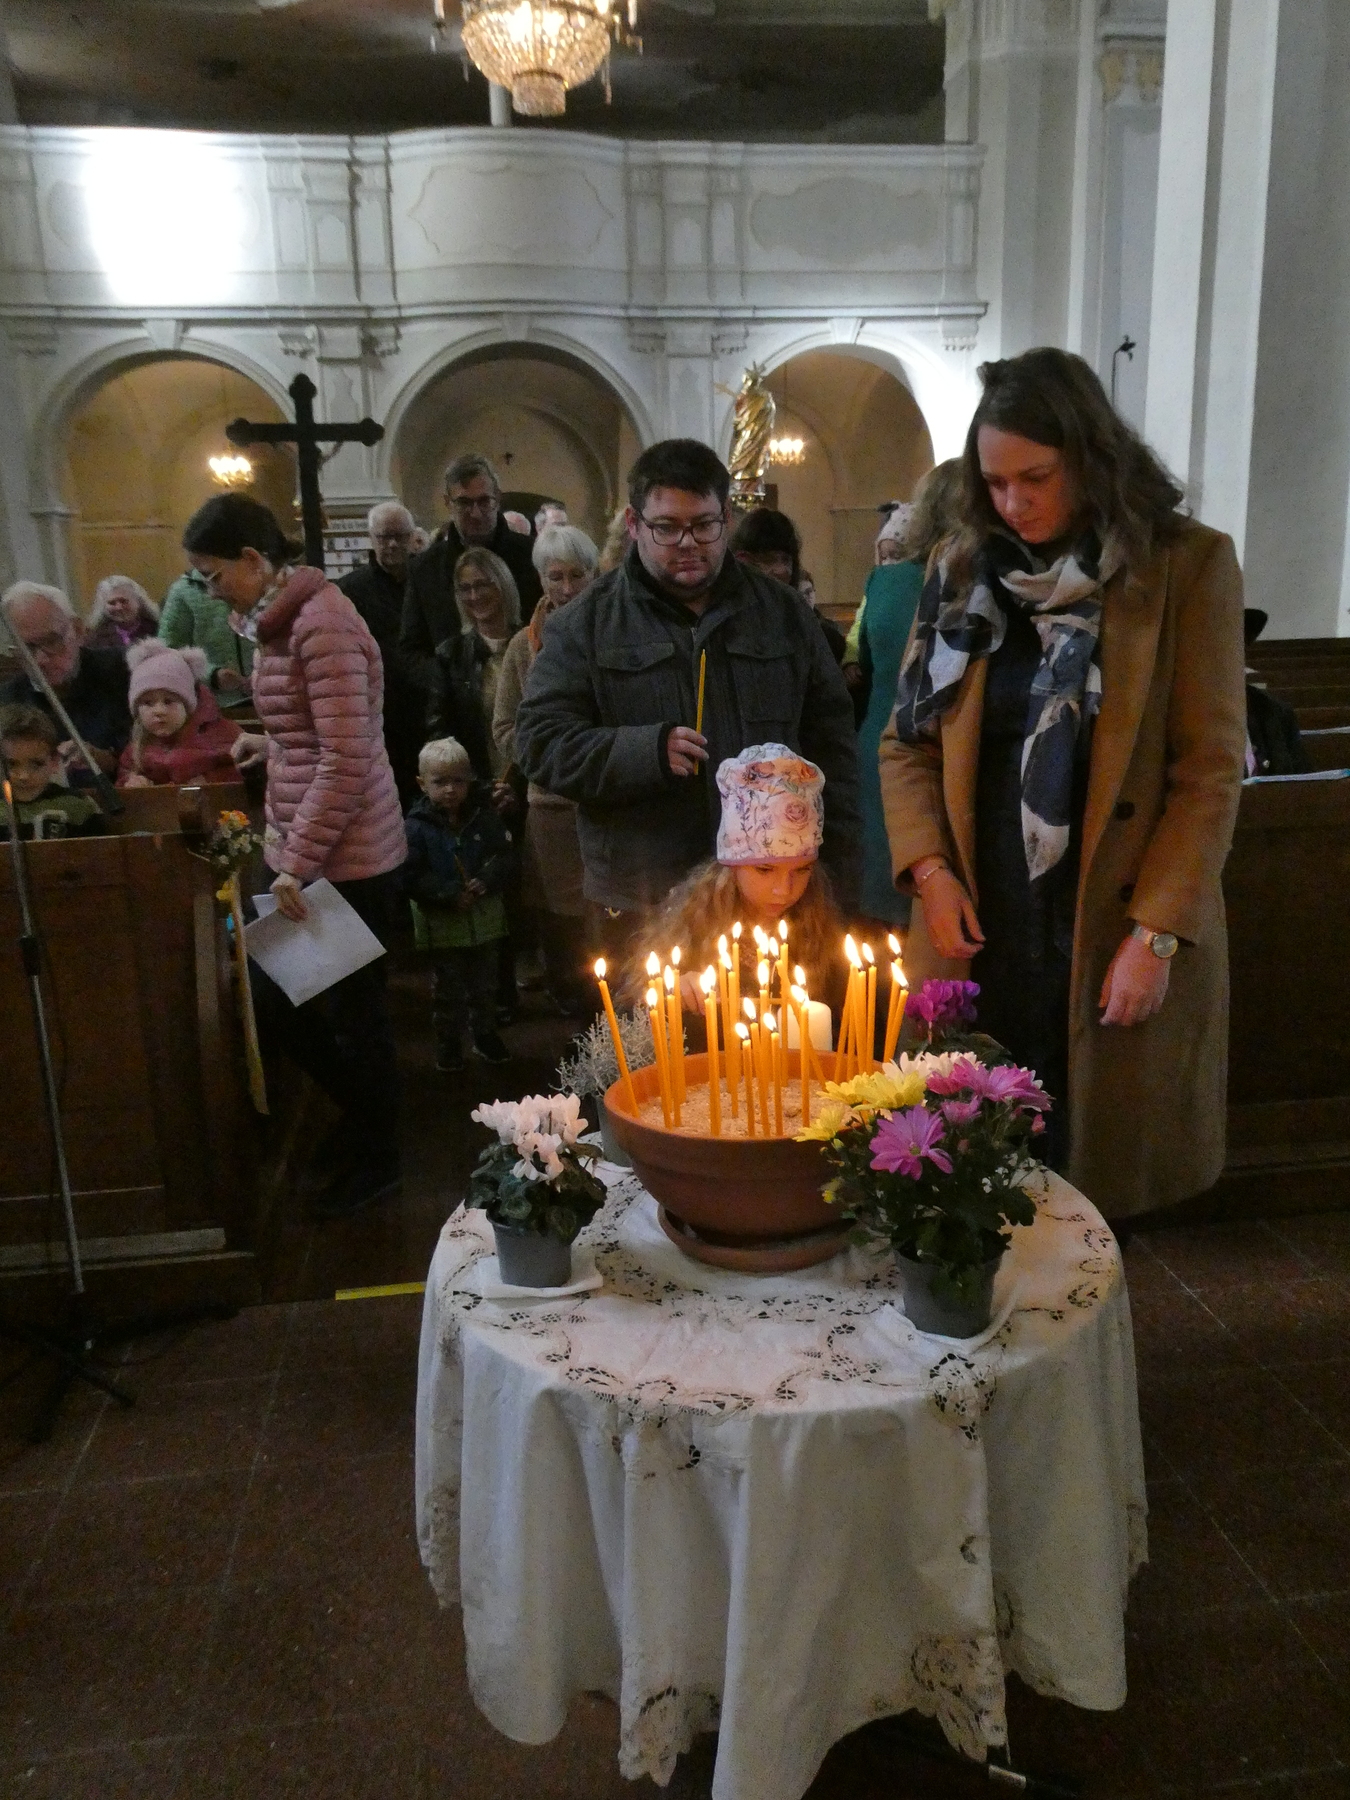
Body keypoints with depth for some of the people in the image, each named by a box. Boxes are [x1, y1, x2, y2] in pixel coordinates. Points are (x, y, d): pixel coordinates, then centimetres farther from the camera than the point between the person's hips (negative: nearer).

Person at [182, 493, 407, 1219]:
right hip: (303, 853, 9)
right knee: (274, 1002, 16)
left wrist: (298, 862, -20)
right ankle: (363, 1108, 38)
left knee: (352, 1011, 6)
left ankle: (375, 1161, 26)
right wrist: (270, 745, 19)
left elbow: (347, 762, -21)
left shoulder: (321, 624, -16)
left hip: (345, 859, -9)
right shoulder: (282, 619, 13)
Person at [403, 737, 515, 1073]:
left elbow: (505, 854, 0)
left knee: (484, 983, 18)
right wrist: (448, 896, -24)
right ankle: (449, 1043, 26)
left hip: (485, 920, 3)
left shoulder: (485, 817, -5)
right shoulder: (417, 827, -13)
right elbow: (411, 876, -15)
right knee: (448, 988, 11)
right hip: (442, 925, -3)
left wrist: (488, 880, -18)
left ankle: (486, 1035, 36)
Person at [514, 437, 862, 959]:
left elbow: (831, 748, 13)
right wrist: (645, 751, -19)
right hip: (641, 904, -1)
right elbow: (540, 741, -3)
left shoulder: (784, 613, 11)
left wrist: (842, 878, 7)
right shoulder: (586, 623, 4)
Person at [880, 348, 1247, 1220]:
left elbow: (1210, 770, -5)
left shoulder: (1190, 565, -2)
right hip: (978, 930, 3)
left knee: (1091, 1162, 7)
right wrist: (929, 869, -5)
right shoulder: (964, 569, 7)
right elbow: (908, 740, 10)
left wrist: (1158, 934, -12)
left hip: (1110, 937, -2)